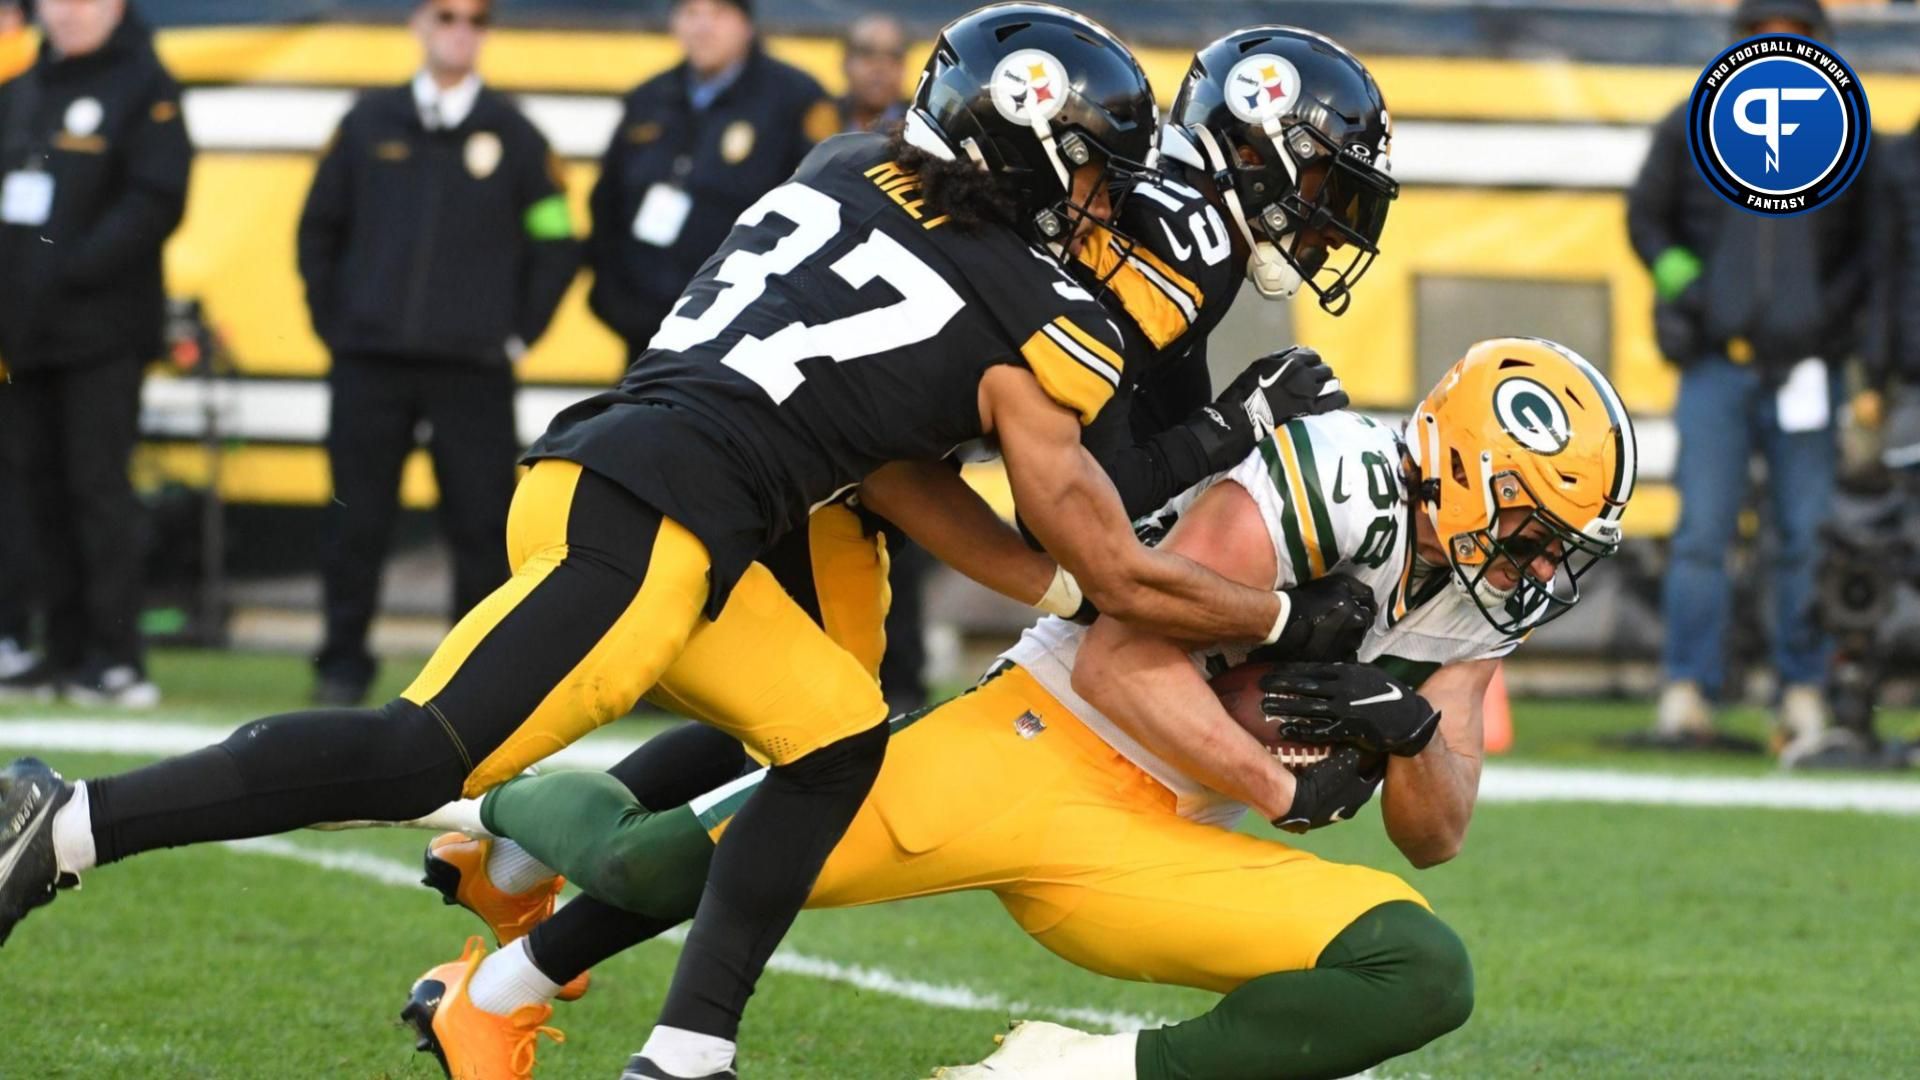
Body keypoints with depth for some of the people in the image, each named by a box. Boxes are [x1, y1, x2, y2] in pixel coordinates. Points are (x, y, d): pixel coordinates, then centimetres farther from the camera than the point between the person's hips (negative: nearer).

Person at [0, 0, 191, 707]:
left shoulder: (144, 87, -3)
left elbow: (157, 200, -12)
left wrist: (76, 268, -19)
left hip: (101, 331, -7)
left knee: (98, 485, -9)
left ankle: (112, 656, -8)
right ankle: (65, 654, 12)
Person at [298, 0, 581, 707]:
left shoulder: (513, 135, 4)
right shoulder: (369, 124, 7)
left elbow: (555, 247, 7)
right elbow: (319, 230, 13)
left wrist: (516, 336, 2)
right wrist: (333, 324, 6)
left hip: (472, 373, -1)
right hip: (369, 367, 1)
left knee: (484, 526, -2)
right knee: (356, 522, 2)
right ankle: (343, 668, 10)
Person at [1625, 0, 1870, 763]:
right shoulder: (1692, 127, 6)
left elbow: (1875, 244, 10)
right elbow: (1645, 215, 17)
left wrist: (1831, 310, -5)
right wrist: (1677, 277, -1)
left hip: (1807, 366, 0)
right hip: (1716, 364, 0)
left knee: (1807, 540, 0)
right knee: (1702, 532, -4)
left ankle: (1804, 695, 6)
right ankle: (1686, 694, -3)